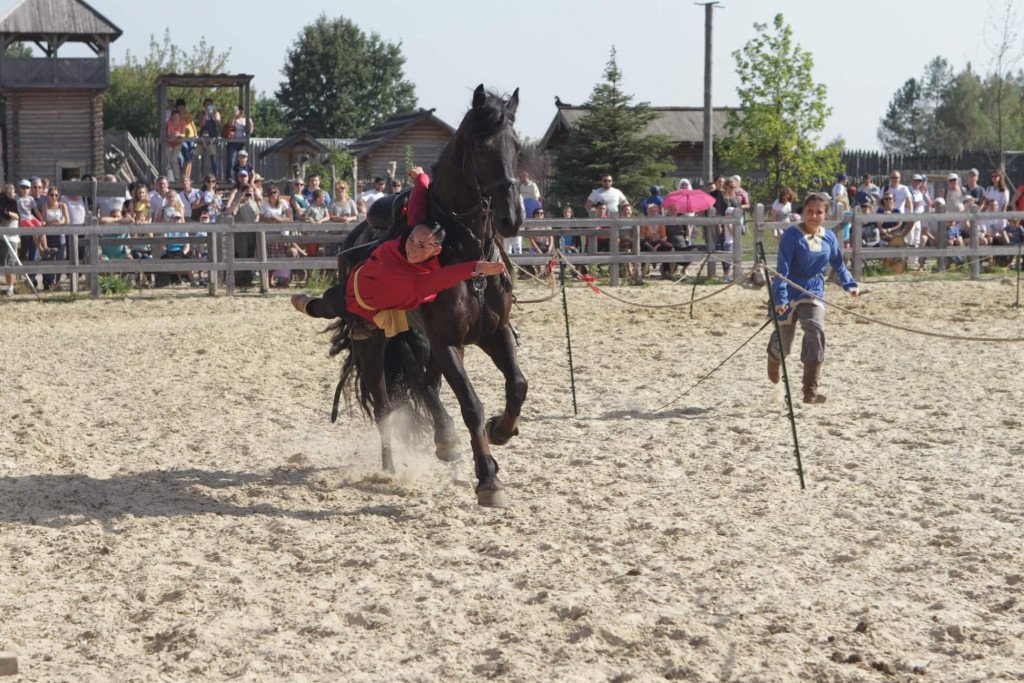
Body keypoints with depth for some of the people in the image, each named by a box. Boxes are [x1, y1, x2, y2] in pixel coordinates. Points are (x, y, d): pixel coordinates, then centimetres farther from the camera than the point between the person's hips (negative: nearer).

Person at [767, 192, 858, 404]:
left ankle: (810, 391, -21)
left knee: (816, 331, -22)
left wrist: (849, 284, 9)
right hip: (790, 293, -3)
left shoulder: (829, 237, 1)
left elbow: (838, 264, 18)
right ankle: (774, 357, 51)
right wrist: (780, 299, -26)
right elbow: (782, 269, -19)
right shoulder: (792, 235, -16)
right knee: (783, 344, 8)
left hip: (814, 293, 3)